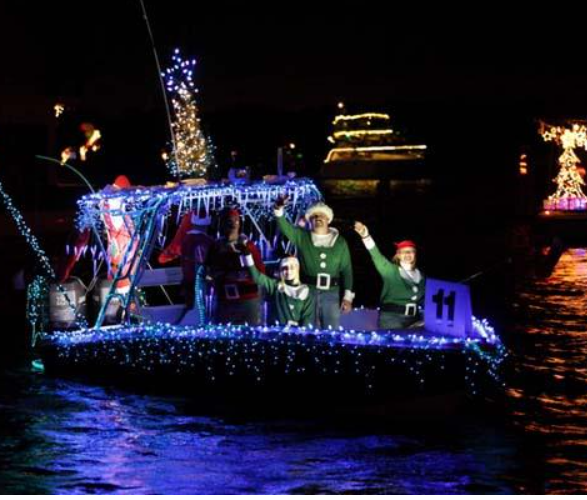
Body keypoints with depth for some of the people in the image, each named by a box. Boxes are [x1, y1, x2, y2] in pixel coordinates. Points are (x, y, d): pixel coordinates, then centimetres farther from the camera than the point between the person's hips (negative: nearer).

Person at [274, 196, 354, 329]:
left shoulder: (340, 242, 8)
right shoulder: (301, 237, 7)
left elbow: (346, 270, 7)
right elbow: (285, 227, -10)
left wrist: (348, 296, -1)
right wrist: (279, 209, -30)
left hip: (331, 294, 1)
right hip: (307, 292, 0)